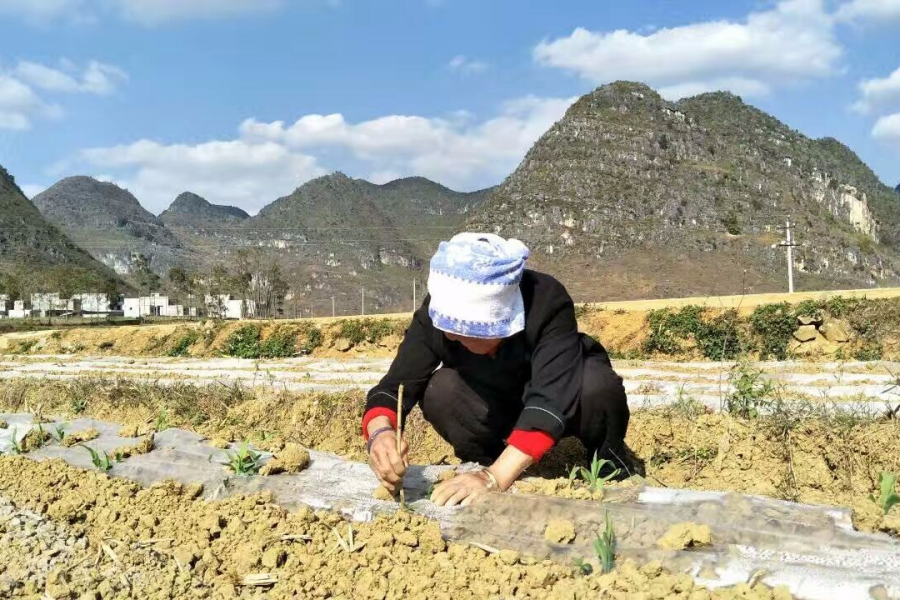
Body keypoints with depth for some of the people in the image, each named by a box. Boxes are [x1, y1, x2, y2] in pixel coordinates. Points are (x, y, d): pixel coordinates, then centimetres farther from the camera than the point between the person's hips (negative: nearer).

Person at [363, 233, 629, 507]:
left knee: (597, 384, -35)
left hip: (567, 396, -2)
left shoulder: (547, 303, -37)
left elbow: (551, 399, -47)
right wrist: (380, 432, -54)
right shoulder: (436, 313, -26)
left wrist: (495, 477, -57)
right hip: (498, 409, 2)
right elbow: (397, 384, -30)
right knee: (439, 391, -29)